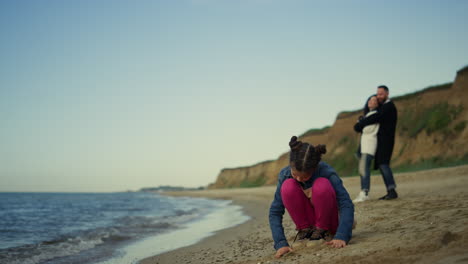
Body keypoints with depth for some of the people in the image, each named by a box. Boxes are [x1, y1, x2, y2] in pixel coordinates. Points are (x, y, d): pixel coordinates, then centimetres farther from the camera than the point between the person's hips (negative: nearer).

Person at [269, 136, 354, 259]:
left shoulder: (326, 172, -27)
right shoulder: (285, 175, -19)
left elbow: (346, 205, -33)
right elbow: (275, 212, -19)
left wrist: (341, 236, -47)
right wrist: (281, 243, -32)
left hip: (329, 219, -2)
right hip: (308, 219, 2)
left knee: (322, 185, -34)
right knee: (288, 186, -27)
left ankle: (323, 230, -12)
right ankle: (305, 230, -10)